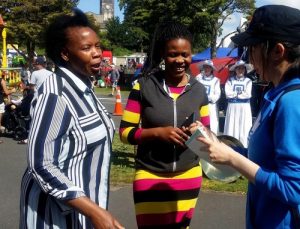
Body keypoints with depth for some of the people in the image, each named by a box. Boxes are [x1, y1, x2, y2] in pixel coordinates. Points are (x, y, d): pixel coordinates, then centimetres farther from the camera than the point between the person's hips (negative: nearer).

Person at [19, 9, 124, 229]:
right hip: (58, 206, -8)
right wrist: (94, 211, -30)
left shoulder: (83, 88, 5)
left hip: (82, 200, 8)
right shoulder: (55, 95, -23)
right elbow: (42, 165, -26)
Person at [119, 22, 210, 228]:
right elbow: (124, 132, -7)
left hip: (189, 177, 4)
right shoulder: (144, 86, -9)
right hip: (150, 177, -3)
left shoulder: (198, 90, 1)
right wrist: (158, 132, -22)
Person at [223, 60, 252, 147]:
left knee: (244, 128, 1)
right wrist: (241, 93, -4)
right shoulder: (230, 80, 6)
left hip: (244, 107, 0)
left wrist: (234, 94, -4)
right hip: (232, 107, 1)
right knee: (231, 128, 1)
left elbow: (248, 94, -9)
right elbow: (228, 93, -7)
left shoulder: (248, 81, 4)